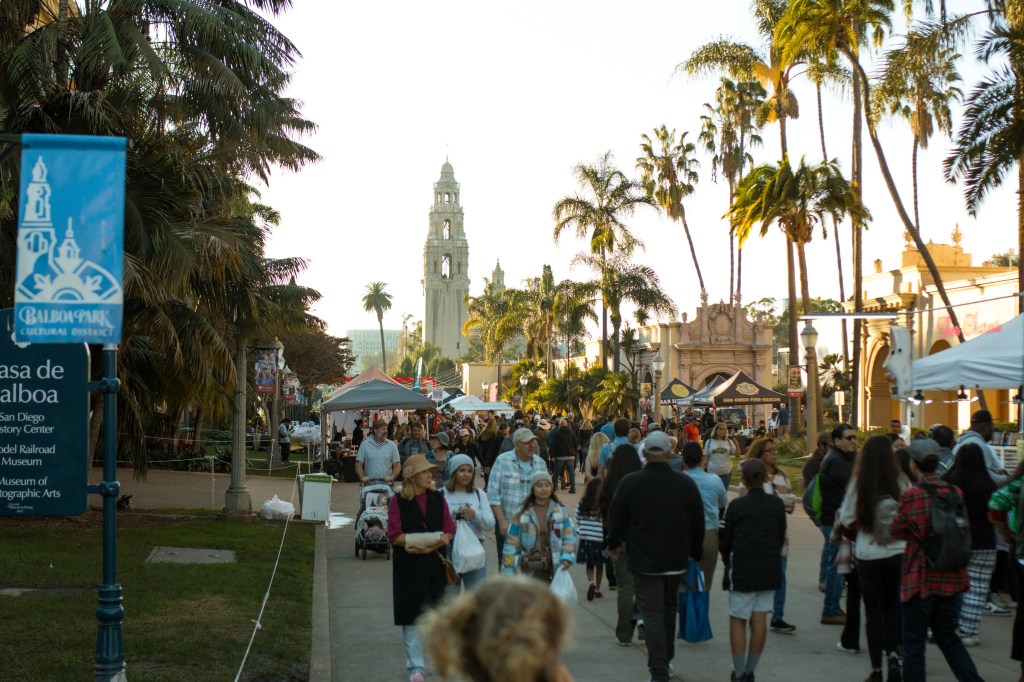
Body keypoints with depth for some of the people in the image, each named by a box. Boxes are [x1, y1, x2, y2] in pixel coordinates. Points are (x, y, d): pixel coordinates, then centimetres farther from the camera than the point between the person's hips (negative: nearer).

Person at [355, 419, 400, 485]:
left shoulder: (392, 445, 6)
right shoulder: (364, 444, 5)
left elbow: (397, 465, 7)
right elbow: (359, 465, 5)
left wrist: (392, 477, -10)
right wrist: (362, 477, -11)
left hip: (386, 483, 0)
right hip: (369, 483, 0)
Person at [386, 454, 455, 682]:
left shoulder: (437, 499, 6)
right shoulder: (398, 501, -4)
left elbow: (449, 532, 1)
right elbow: (395, 536, -12)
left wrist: (426, 547, -16)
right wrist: (434, 539, -18)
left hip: (434, 563, 3)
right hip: (408, 566, -3)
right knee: (412, 614, -3)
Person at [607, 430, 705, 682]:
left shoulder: (629, 483, -12)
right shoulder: (686, 483, -6)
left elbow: (616, 519, -1)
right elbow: (698, 522, 3)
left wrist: (614, 544, 19)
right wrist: (695, 552, 18)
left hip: (644, 560, -3)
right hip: (676, 559, 3)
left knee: (652, 615, 1)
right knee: (669, 608, 22)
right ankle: (666, 659, 33)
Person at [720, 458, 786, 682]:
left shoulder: (737, 506, -10)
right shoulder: (777, 505, 0)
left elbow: (725, 540, -3)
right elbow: (782, 537, 6)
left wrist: (729, 563, 14)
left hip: (742, 571, -3)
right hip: (769, 570, 4)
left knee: (737, 620, 4)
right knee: (759, 619, 8)